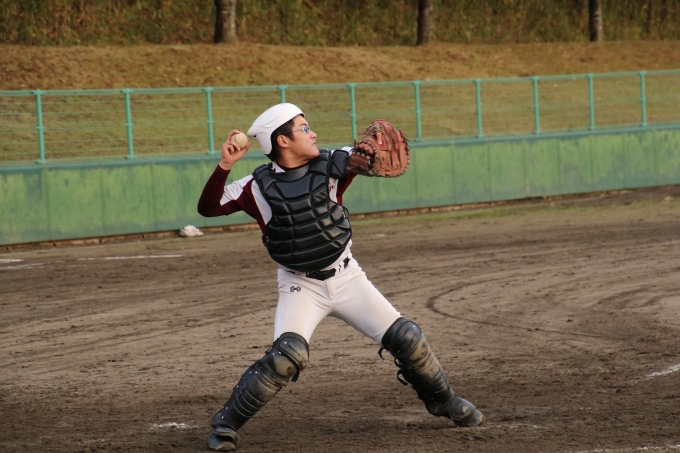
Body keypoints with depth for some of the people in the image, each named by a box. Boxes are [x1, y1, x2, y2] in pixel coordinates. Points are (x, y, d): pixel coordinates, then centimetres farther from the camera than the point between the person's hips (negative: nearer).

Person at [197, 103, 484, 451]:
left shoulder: (330, 166, -3)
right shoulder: (260, 187, -10)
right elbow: (208, 207, -15)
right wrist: (225, 166, -29)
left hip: (347, 277, 4)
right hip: (300, 286, -3)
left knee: (407, 339, 1)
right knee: (289, 354, -27)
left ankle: (443, 402, 27)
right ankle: (226, 423, -13)